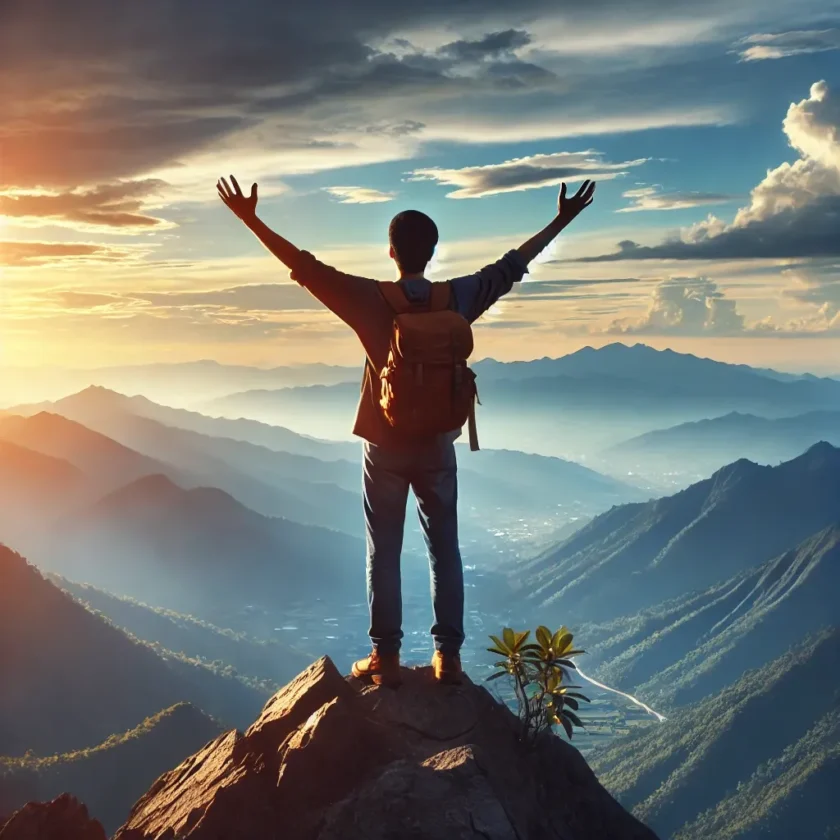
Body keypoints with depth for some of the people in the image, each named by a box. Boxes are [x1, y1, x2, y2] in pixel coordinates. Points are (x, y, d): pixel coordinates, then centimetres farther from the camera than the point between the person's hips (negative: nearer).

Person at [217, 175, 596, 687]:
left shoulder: (372, 300, -14)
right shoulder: (458, 298, -7)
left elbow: (305, 267, -13)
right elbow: (513, 266, 4)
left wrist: (252, 220, -7)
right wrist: (563, 221, 16)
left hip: (386, 445, -2)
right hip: (438, 446, 2)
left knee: (384, 553, 7)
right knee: (445, 550, 11)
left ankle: (386, 659, 10)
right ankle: (449, 656, 14)